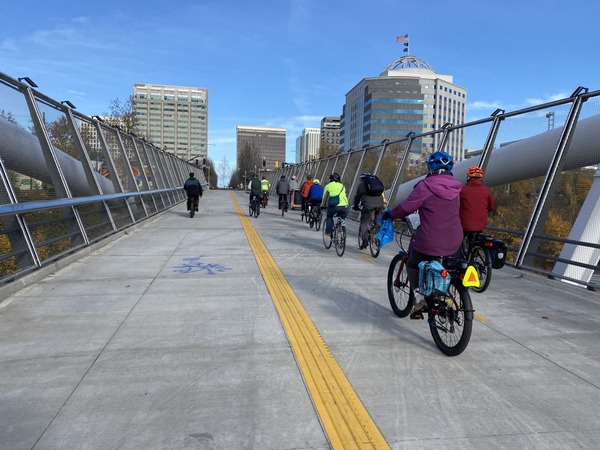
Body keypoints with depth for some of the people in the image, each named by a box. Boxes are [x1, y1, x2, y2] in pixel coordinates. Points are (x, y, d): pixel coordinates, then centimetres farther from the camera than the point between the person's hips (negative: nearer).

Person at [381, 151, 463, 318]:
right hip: (454, 244, 5)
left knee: (412, 265, 20)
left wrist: (390, 214, 4)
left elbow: (406, 207, -15)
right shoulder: (456, 187, 5)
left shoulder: (426, 186, -14)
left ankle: (418, 294, 4)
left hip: (429, 244, -5)